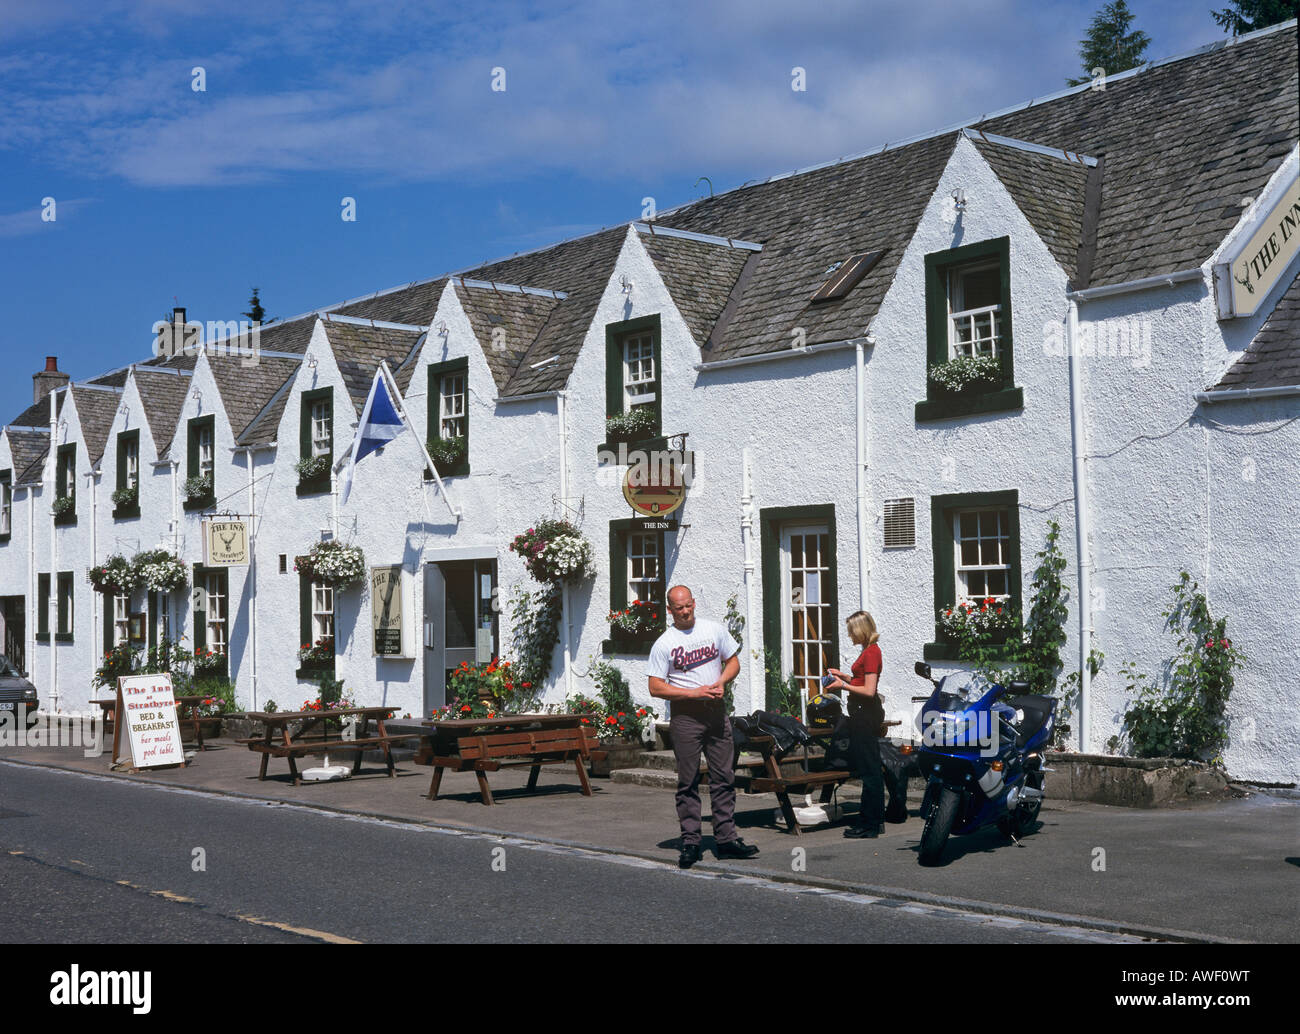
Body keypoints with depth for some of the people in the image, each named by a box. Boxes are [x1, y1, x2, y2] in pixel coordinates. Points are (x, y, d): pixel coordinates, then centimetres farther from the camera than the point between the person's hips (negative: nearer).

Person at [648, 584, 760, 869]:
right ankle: (690, 842, 5)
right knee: (688, 782, 0)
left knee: (723, 778, 4)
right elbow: (656, 688, -7)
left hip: (716, 712, 3)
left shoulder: (715, 630, 7)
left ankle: (726, 839, 9)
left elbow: (733, 662, 16)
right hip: (685, 716, -3)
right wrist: (695, 693, -14)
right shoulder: (663, 644, -3)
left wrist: (721, 682, -5)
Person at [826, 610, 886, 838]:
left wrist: (843, 685, -13)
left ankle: (870, 824, -2)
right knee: (869, 769, 14)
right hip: (863, 714, 11)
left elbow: (869, 691, -21)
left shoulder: (871, 652, -16)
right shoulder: (869, 651, 15)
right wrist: (843, 675, 16)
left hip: (866, 714, -11)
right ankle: (875, 820, 20)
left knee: (869, 769, -6)